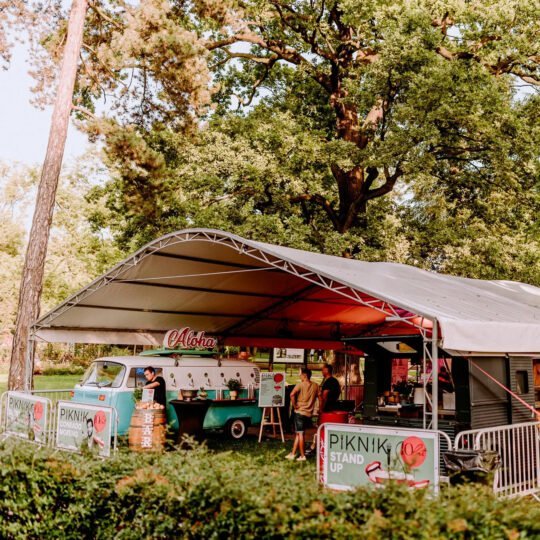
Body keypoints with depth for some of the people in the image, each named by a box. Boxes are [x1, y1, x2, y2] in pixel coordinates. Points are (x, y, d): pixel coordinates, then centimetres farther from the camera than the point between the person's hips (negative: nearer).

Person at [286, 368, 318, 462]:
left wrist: (294, 405, -12)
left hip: (300, 412, -5)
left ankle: (302, 456, 5)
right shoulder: (315, 386, 5)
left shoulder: (300, 384, -9)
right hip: (309, 413, 5)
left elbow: (292, 394, -23)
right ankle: (293, 453, 17)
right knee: (298, 433, 14)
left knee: (300, 434, 3)